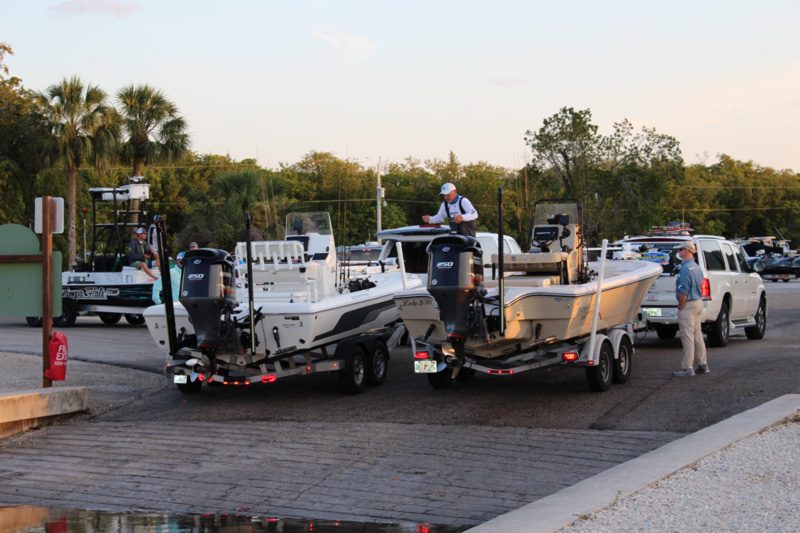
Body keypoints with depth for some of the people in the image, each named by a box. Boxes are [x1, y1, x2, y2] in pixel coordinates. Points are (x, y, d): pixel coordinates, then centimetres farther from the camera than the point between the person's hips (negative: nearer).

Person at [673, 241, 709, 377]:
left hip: (688, 305, -10)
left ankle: (687, 368, -5)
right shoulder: (697, 267, 13)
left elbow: (683, 290, -21)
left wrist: (680, 306, -12)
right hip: (698, 303, 10)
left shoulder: (685, 268, -17)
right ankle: (702, 365, 21)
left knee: (687, 337, -6)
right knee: (697, 336, 16)